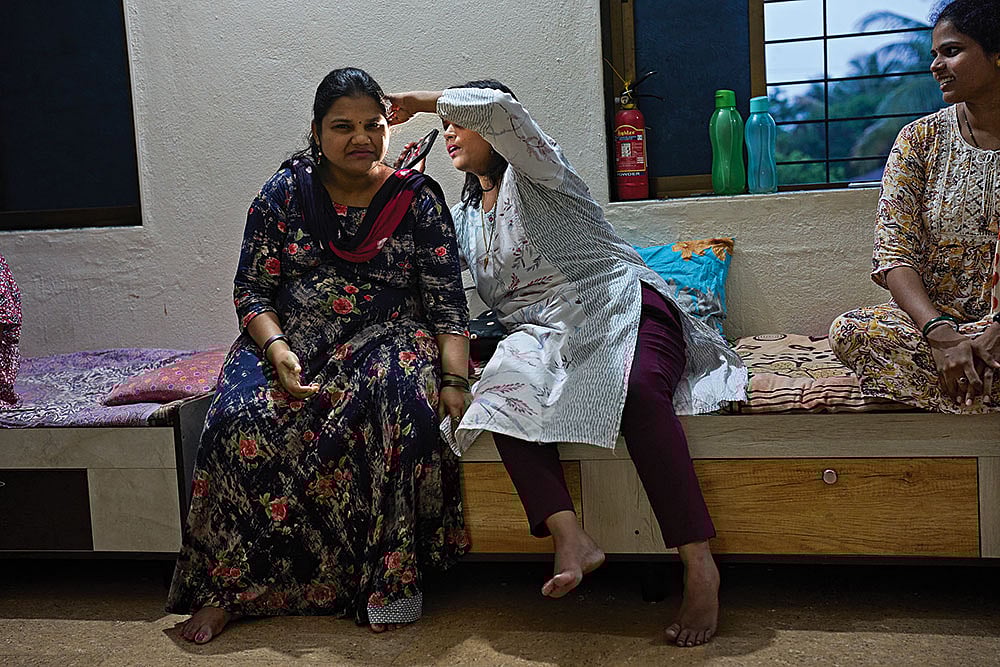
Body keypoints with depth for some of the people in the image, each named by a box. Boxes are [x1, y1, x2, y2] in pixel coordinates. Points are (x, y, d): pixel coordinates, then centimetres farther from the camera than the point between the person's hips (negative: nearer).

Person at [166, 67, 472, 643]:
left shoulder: (417, 198, 3)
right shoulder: (283, 193, 5)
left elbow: (448, 301, -2)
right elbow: (252, 288, 3)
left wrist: (456, 380, -17)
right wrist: (277, 351, -17)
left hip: (386, 337, -1)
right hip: (288, 342, 1)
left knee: (400, 397, -36)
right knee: (241, 417, -29)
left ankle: (392, 577, -26)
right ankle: (230, 586, -16)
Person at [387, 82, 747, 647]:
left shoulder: (533, 171, 5)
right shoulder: (463, 217, 27)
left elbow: (495, 107, -15)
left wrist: (420, 101, -1)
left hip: (621, 309, -5)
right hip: (545, 337, 6)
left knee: (635, 389, -38)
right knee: (505, 391, -31)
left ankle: (700, 564, -39)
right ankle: (571, 539, -42)